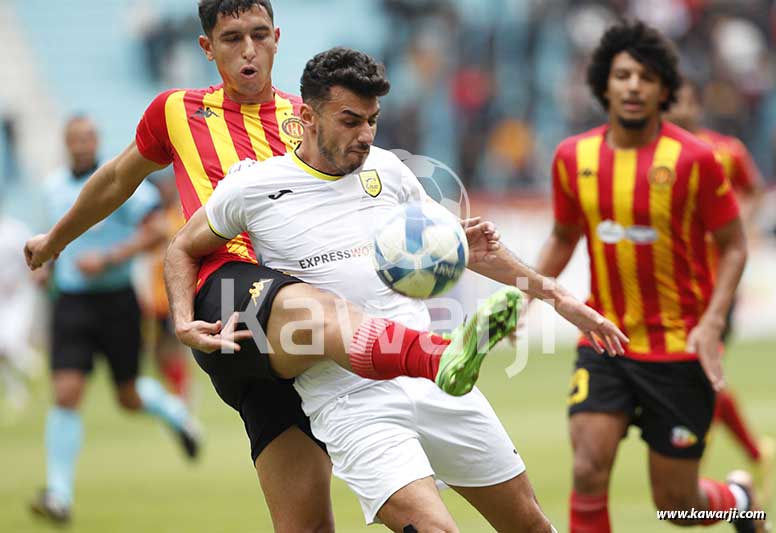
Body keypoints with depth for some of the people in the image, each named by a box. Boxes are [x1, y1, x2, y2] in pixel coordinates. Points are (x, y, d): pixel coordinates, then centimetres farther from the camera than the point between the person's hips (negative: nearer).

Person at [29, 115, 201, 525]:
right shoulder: (53, 186, 6)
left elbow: (153, 232, -13)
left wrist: (108, 259, -22)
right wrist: (48, 263, 10)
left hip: (115, 301, -3)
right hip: (71, 303, 3)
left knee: (129, 398, 9)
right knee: (66, 394, -12)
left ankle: (175, 413, 45)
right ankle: (59, 495, -11)